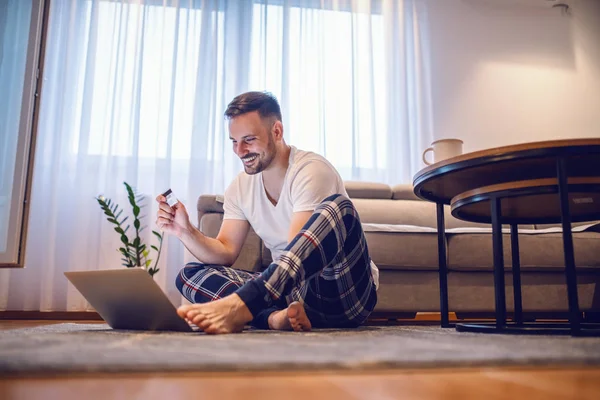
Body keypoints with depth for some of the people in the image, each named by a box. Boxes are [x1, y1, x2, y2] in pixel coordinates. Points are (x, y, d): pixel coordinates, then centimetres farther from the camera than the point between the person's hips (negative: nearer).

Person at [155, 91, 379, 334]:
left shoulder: (311, 170, -13)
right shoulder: (241, 187, 8)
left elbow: (299, 254, -22)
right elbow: (226, 253, 4)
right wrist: (185, 232, -15)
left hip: (345, 292, -5)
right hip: (297, 290, 6)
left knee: (335, 206, -33)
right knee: (190, 275, -7)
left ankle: (238, 307, -43)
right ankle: (276, 316, -33)